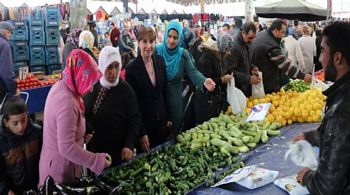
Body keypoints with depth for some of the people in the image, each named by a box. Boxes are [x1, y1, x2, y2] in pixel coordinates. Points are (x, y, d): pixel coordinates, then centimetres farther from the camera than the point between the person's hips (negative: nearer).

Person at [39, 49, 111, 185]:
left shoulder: (59, 87, 0)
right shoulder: (67, 102, -30)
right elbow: (67, 148, -30)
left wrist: (81, 136, 10)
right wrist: (98, 161, -25)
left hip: (56, 162, 9)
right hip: (60, 169, -9)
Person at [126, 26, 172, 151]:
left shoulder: (160, 61, -1)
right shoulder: (132, 69, -16)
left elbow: (165, 90, 7)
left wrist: (168, 117, 7)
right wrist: (141, 133, -14)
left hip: (161, 121, 5)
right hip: (144, 123, -5)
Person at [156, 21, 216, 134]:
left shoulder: (183, 54, -2)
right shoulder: (157, 50, -5)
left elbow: (192, 71, -14)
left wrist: (203, 81, -35)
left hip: (175, 97, 2)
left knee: (175, 127, 14)